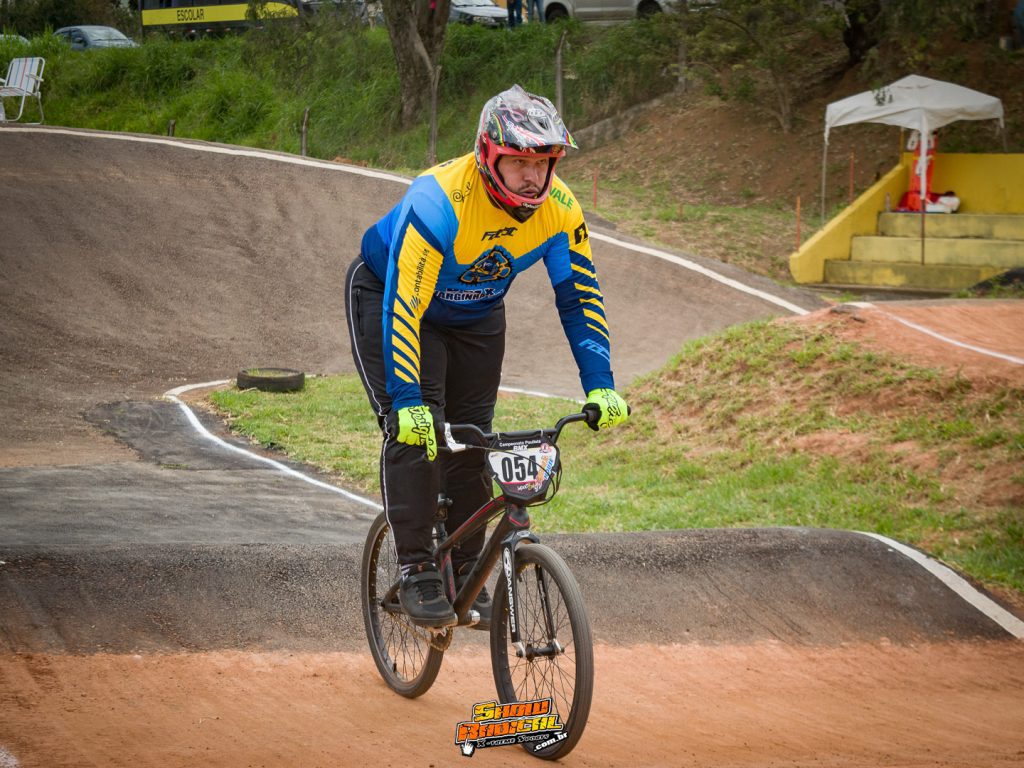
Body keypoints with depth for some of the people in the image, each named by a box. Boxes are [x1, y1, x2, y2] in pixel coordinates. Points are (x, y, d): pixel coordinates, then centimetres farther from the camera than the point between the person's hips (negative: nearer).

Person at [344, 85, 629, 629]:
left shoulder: (559, 210, -23)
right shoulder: (439, 201, -39)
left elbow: (580, 295, -16)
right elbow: (403, 305, -42)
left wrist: (600, 386, -25)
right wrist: (407, 401, -49)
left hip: (476, 314, 5)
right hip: (389, 296, -5)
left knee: (470, 440, 1)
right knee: (414, 431, -19)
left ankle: (466, 572, 13)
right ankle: (415, 573, -12)